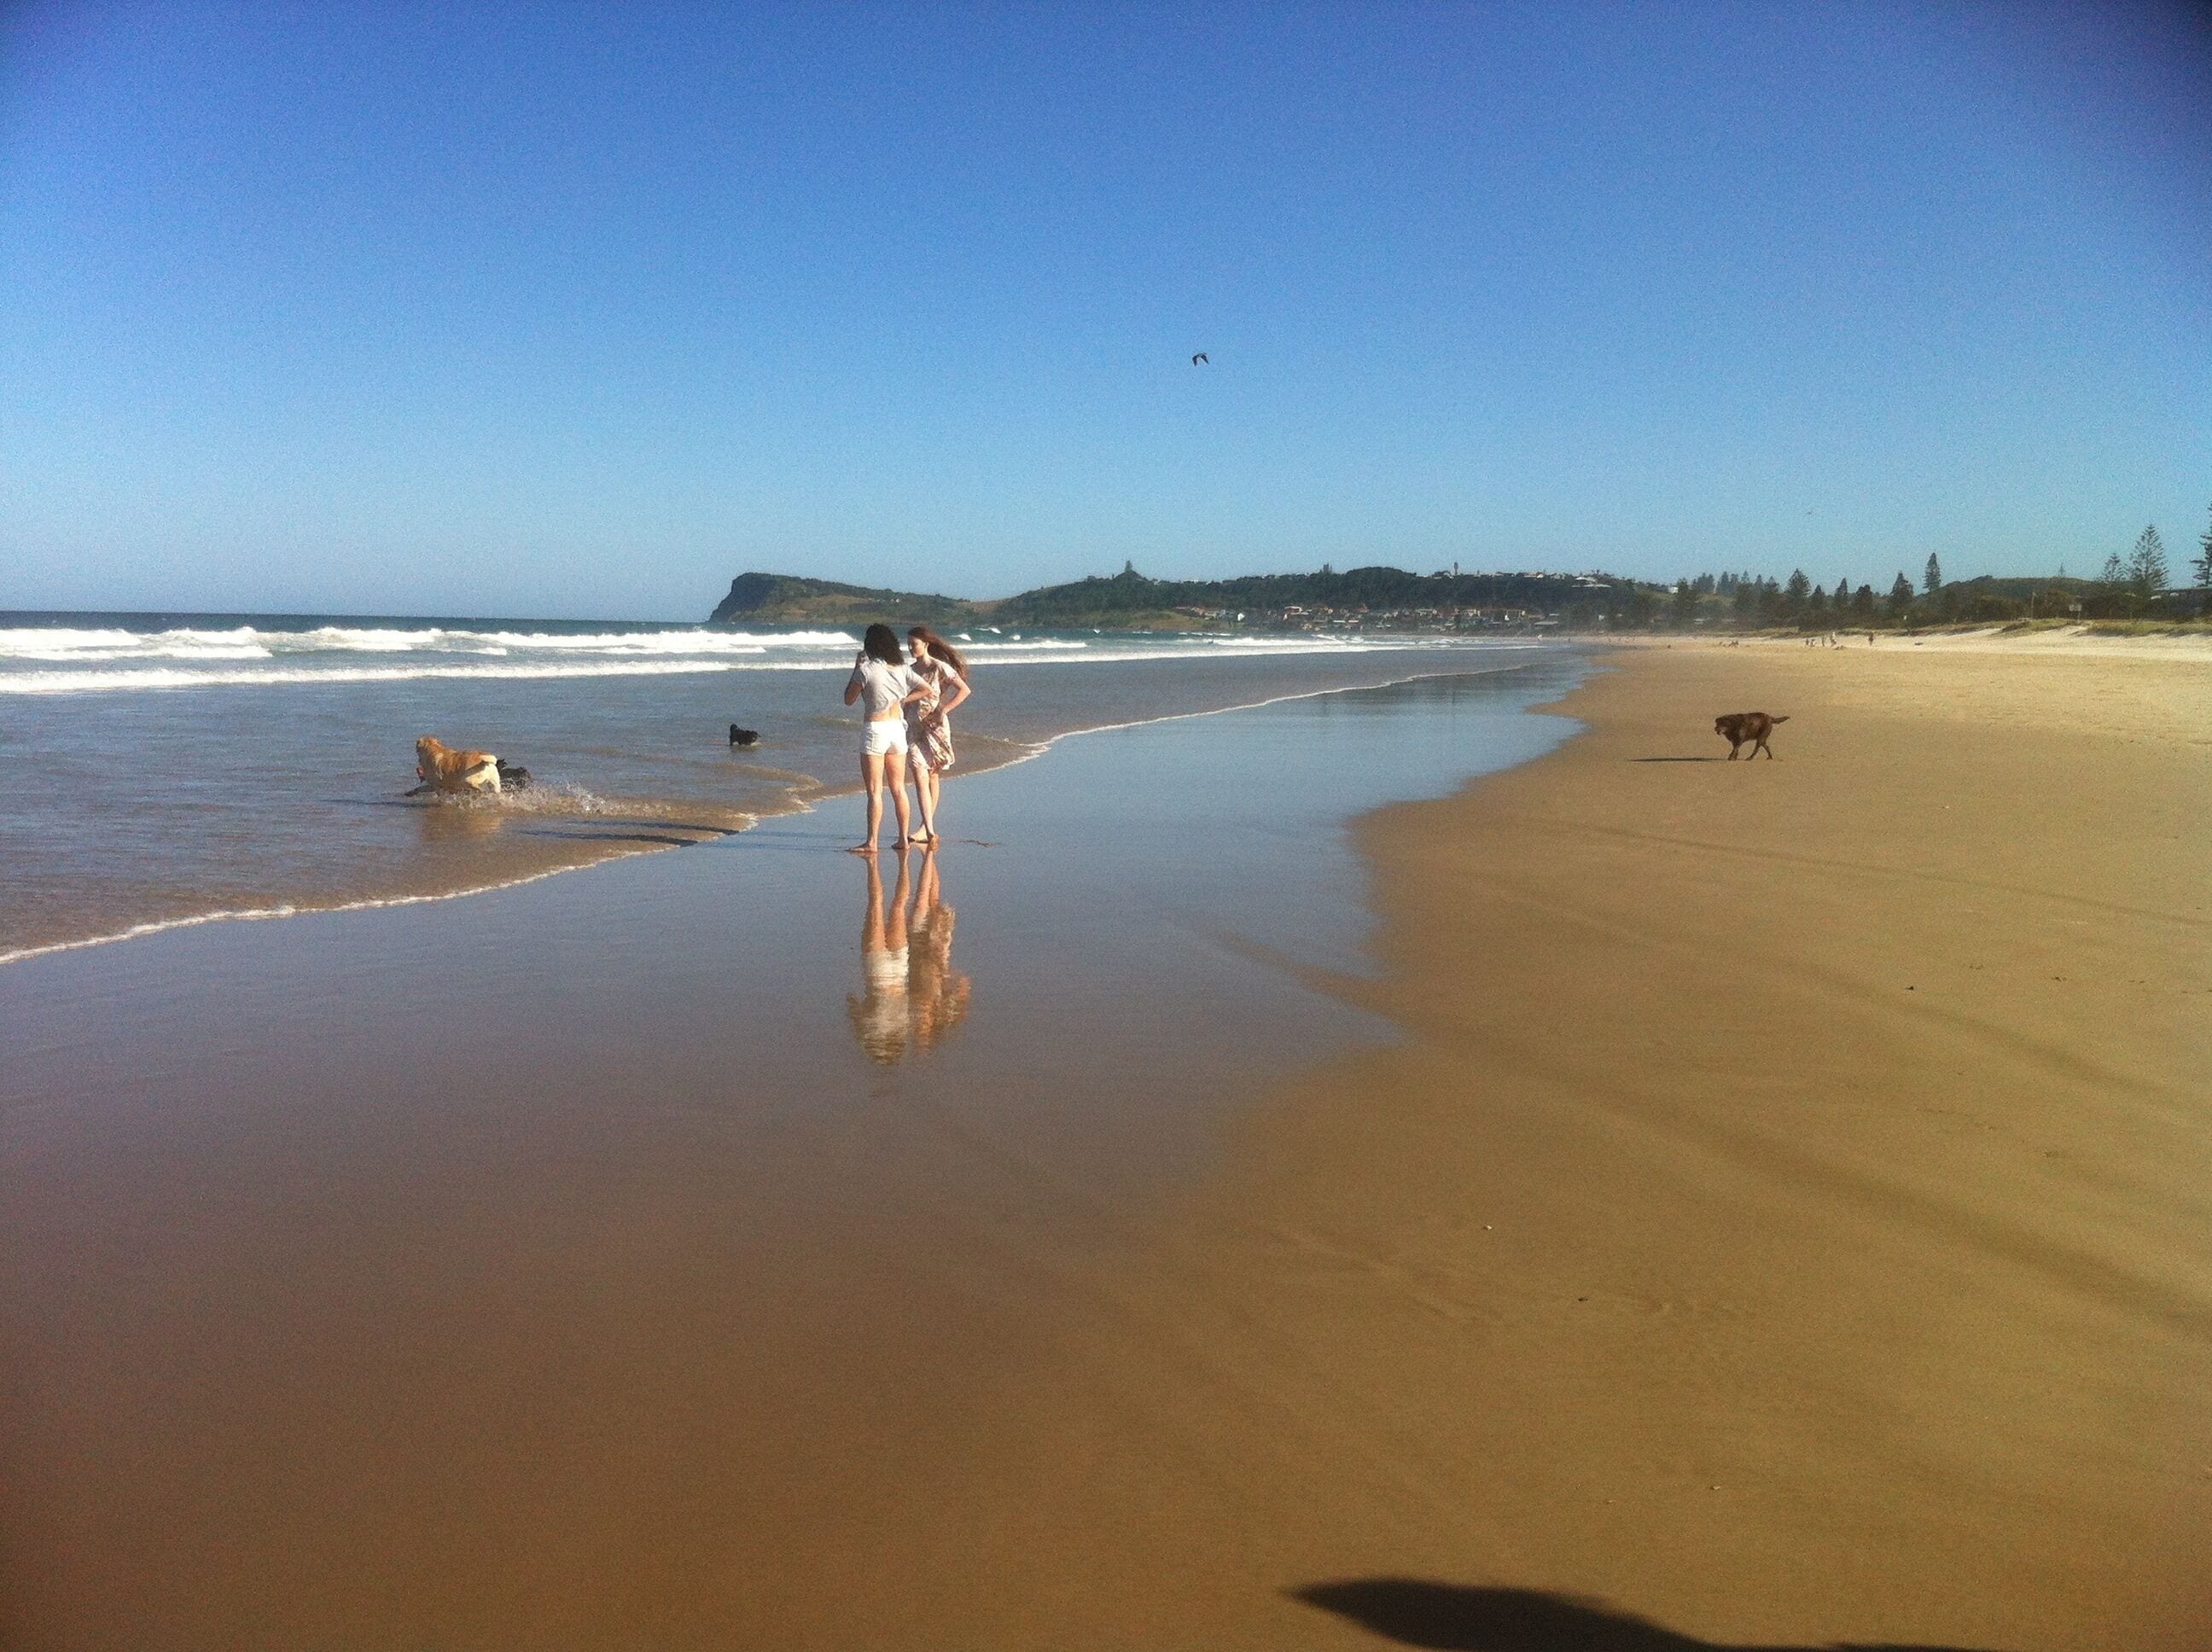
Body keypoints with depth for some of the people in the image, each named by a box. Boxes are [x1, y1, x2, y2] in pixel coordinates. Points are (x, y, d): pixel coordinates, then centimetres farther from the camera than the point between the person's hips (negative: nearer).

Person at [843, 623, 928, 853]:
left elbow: (849, 700, -1)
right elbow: (926, 690, 11)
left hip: (874, 729, -5)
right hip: (897, 727, 5)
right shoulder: (901, 668, 4)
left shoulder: (866, 670, -11)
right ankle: (903, 838, 16)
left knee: (875, 790, -4)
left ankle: (871, 842, -4)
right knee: (899, 788, 12)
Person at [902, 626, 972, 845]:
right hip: (913, 727, 4)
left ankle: (926, 827, 19)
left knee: (932, 778, 7)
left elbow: (965, 690, -11)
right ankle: (930, 831, -17)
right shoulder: (910, 669, 10)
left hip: (935, 727, -4)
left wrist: (943, 710, -17)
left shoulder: (940, 668, -7)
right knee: (920, 778, -10)